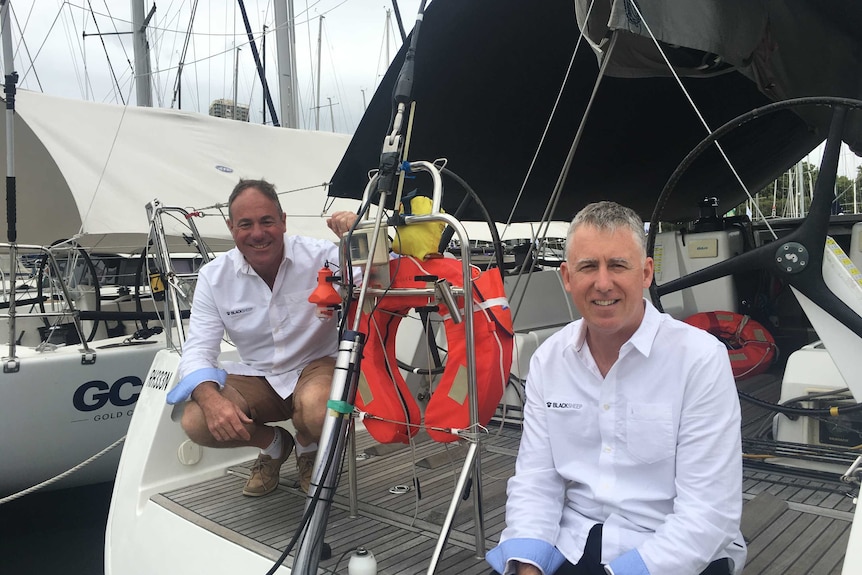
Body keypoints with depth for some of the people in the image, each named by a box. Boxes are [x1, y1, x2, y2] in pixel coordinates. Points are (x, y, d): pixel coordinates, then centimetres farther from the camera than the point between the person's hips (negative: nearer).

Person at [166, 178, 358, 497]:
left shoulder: (320, 255, -16)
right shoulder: (214, 276, -7)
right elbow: (198, 349, -10)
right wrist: (210, 398, -31)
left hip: (317, 366, -3)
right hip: (255, 376, 3)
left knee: (319, 410, -37)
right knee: (196, 422, -22)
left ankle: (308, 448, 5)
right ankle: (273, 444, 11)